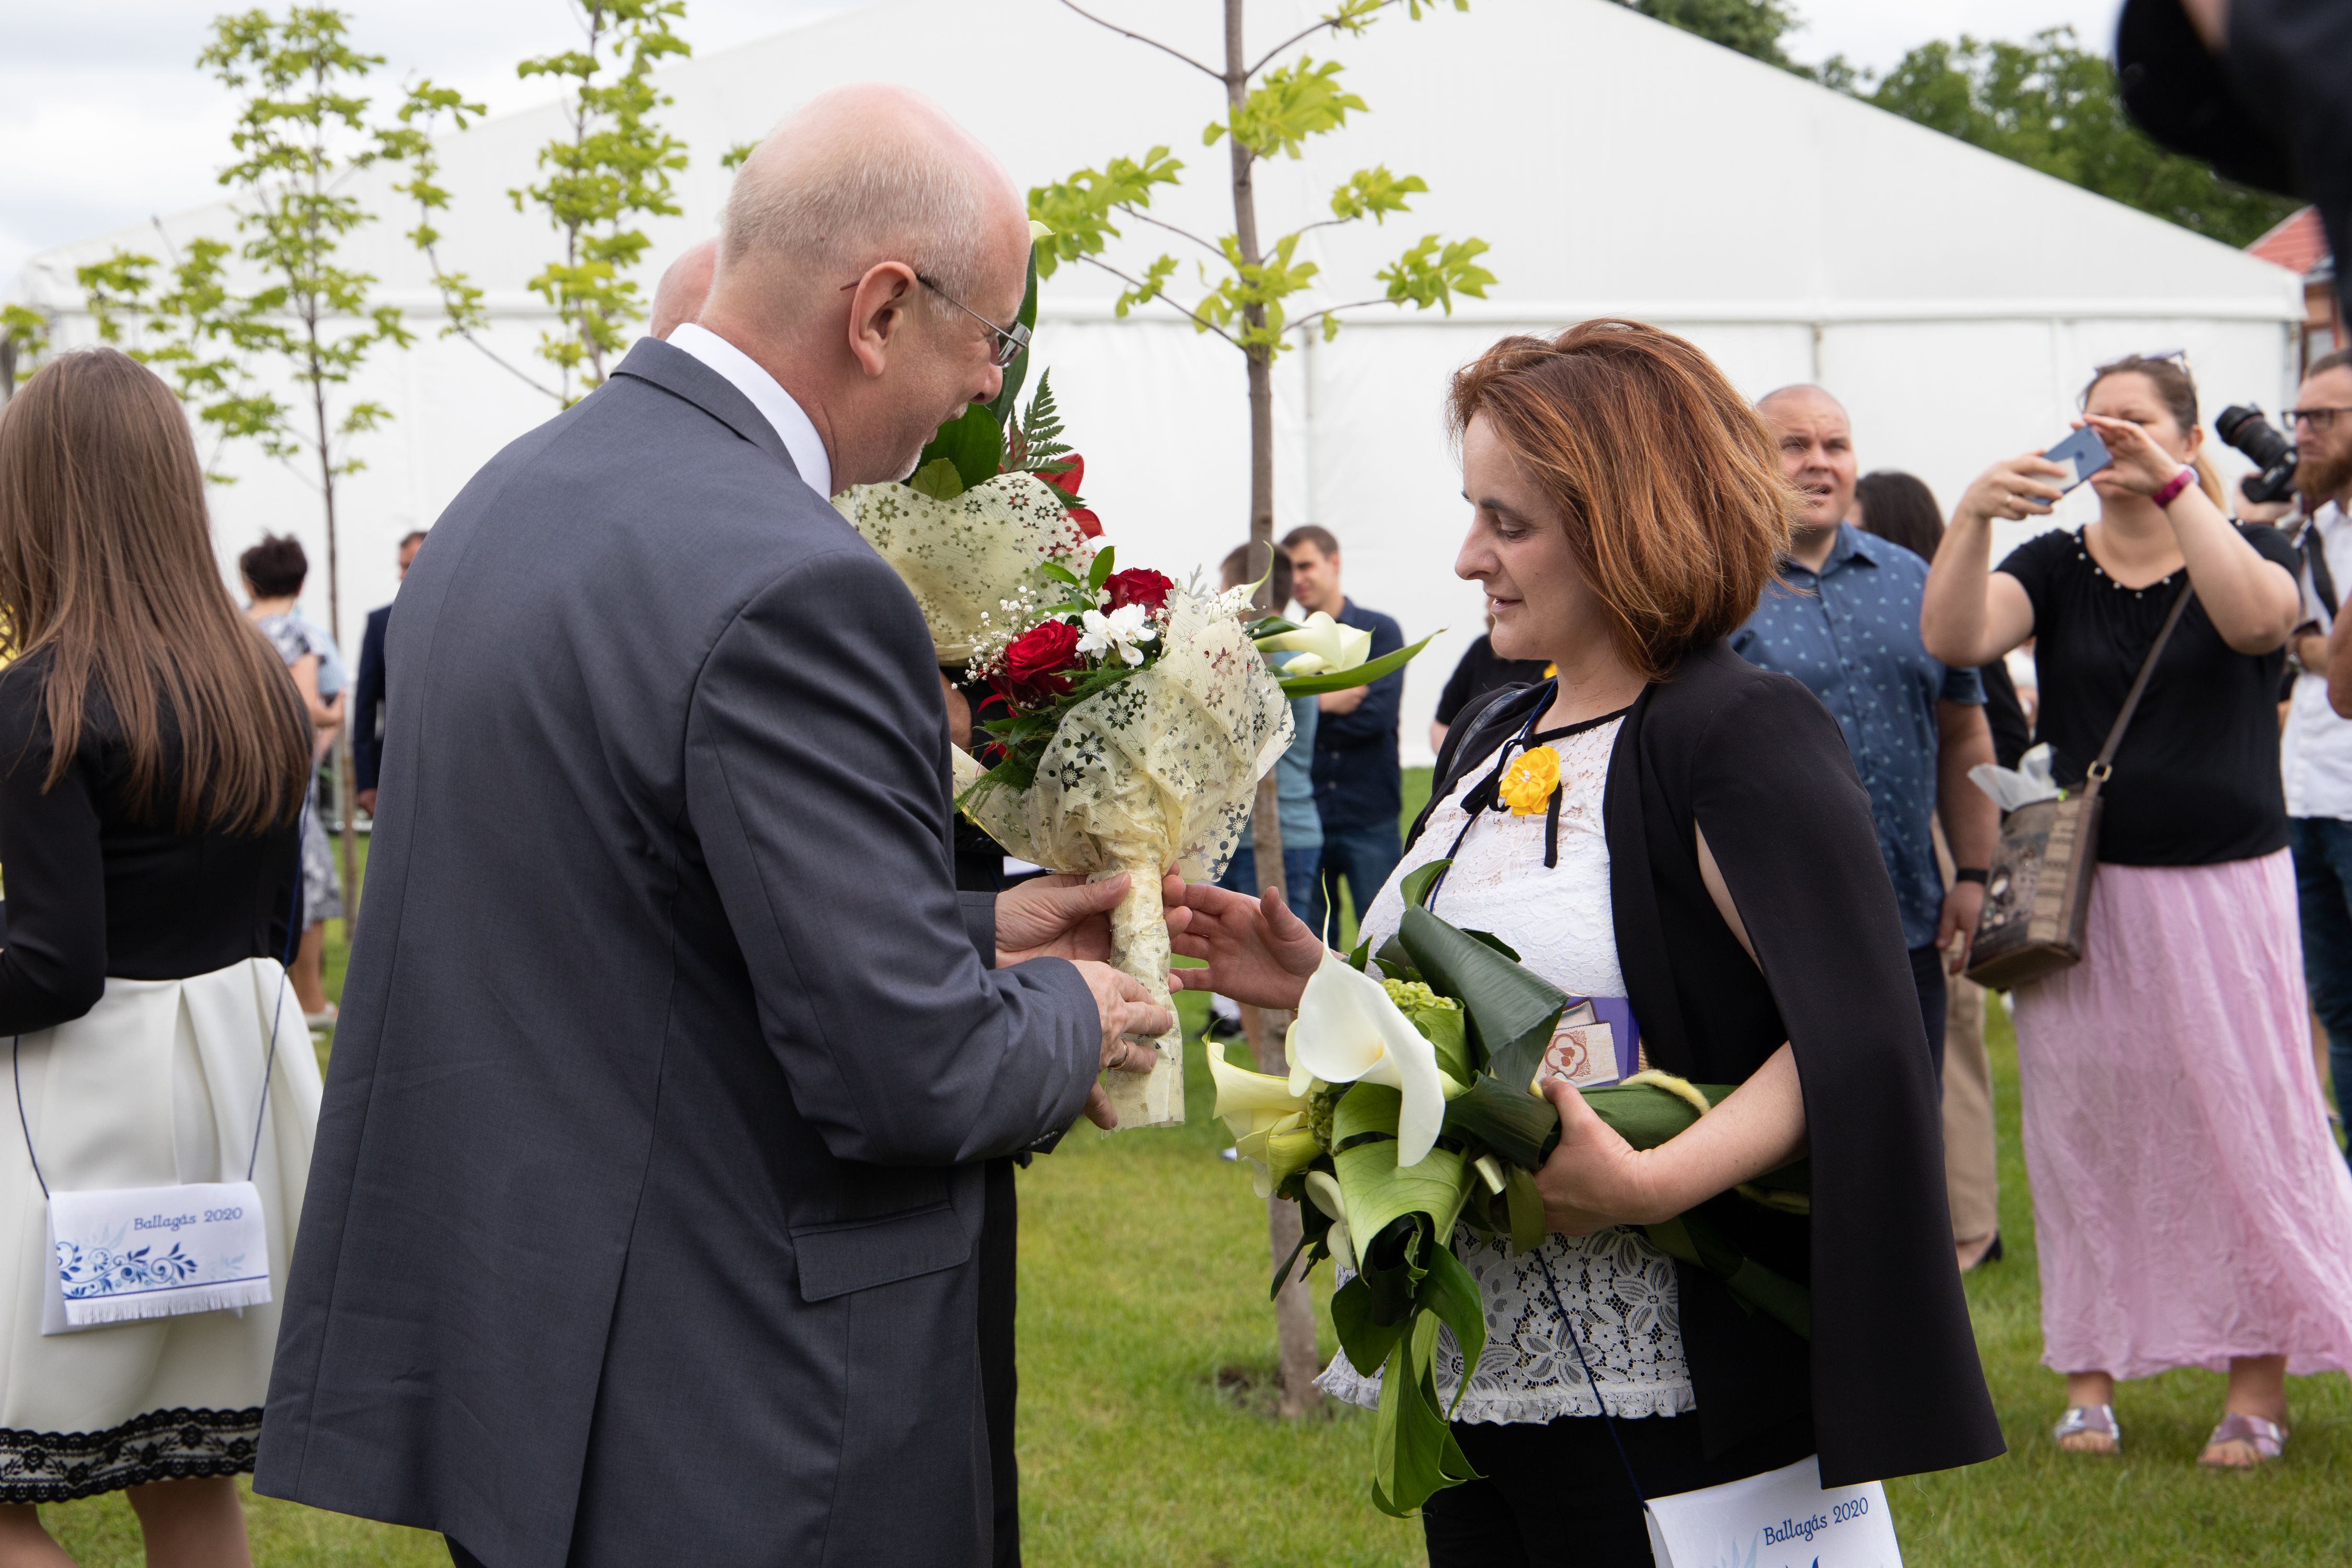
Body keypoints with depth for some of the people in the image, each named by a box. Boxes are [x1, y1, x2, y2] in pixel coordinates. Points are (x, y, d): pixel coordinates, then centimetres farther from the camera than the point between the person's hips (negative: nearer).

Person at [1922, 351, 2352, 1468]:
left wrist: (2174, 488, -25)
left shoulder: (2248, 551, 4)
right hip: (2082, 892, 2)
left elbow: (2256, 618, -21)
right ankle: (2090, 1375, 14)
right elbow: (1953, 638, -12)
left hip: (2224, 883, -2)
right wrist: (1970, 516, -28)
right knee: (2084, 1125, 4)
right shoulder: (2057, 566, 7)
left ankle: (2258, 1383, 7)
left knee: (2243, 1119, -1)